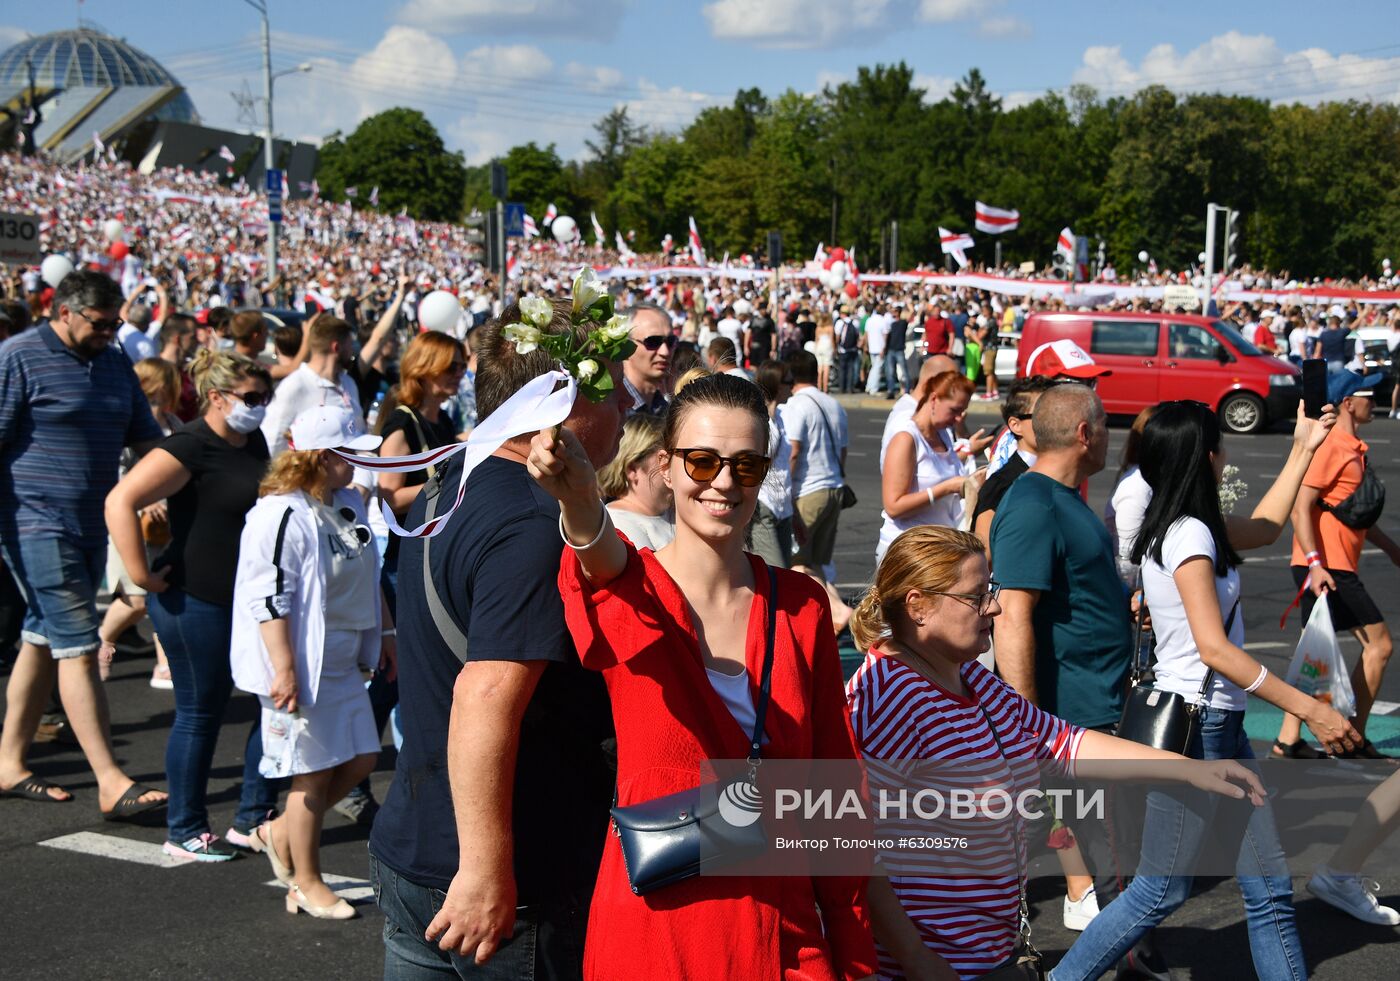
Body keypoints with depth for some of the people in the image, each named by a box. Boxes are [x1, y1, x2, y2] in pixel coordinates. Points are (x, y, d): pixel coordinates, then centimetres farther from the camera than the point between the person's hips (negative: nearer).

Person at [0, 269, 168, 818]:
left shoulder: (114, 363, 13)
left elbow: (146, 438, 19)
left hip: (92, 525, 7)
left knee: (45, 642, 13)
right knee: (79, 647, -10)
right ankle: (111, 783, -10)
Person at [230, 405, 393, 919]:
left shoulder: (349, 504, 10)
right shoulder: (282, 515, -19)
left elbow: (369, 576, 22)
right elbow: (269, 598, -22)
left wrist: (386, 633, 22)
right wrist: (284, 670, -24)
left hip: (342, 664, 9)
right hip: (300, 667, -9)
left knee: (359, 759, 10)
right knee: (314, 773, 0)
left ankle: (281, 832, 28)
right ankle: (307, 884, 16)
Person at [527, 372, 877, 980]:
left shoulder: (801, 606, 1)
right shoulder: (626, 590, -8)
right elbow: (609, 567, -35)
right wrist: (580, 506, -58)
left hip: (784, 929, 2)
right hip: (652, 924, -2)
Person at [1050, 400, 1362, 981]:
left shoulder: (1183, 527, 10)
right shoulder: (1188, 535, -18)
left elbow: (1264, 529, 30)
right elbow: (1214, 649, -24)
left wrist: (1303, 451, 29)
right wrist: (1309, 710, -21)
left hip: (1219, 725, 10)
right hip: (1192, 724, -10)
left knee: (1270, 888, 11)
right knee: (1161, 891, 1)